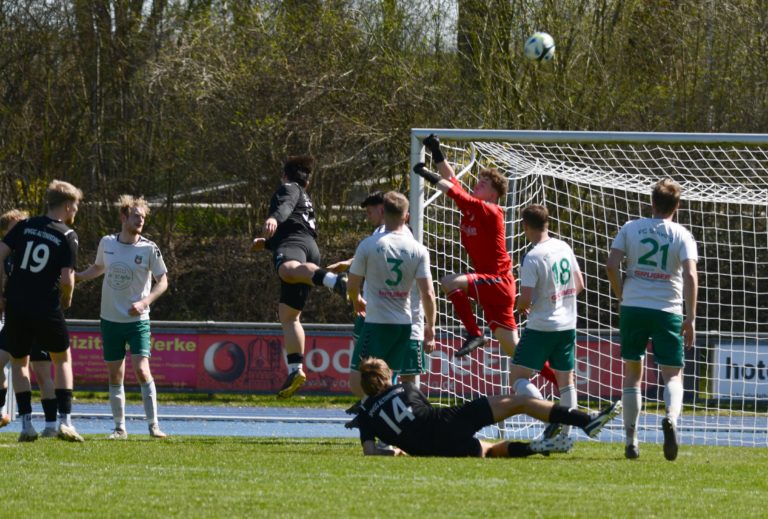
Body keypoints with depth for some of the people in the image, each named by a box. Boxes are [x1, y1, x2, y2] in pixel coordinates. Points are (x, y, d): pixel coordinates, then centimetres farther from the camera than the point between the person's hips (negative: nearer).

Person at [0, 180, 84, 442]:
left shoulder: (25, 226, 6)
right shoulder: (67, 236, -4)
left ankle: (26, 423, 8)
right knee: (62, 359, 18)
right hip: (47, 309, -2)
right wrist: (66, 300, 9)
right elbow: (67, 279, -12)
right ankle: (65, 421, 8)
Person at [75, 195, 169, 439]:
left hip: (137, 320, -3)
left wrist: (144, 302, -17)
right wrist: (78, 276, 4)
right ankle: (119, 427, 14)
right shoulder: (107, 243, 2)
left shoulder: (149, 249, -7)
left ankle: (153, 425, -9)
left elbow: (162, 281, -3)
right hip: (110, 319, 3)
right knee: (115, 375, 6)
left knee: (141, 370, -16)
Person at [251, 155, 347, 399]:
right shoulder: (306, 201, 41)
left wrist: (274, 219, -31)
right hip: (310, 249, 9)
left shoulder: (289, 189, 14)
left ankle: (334, 280, -74)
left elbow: (286, 206, -11)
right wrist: (266, 243, 63)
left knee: (289, 269, -45)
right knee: (288, 315, 13)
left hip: (293, 242, -9)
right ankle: (295, 371, 5)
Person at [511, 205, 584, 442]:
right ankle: (565, 434, 12)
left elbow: (526, 299, -20)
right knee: (566, 380, 13)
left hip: (540, 326, -7)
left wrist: (520, 305, 2)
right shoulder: (564, 248, 3)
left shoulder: (532, 258, -17)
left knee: (518, 377, -1)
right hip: (568, 324, 7)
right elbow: (579, 285, 11)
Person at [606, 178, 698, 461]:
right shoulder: (682, 235, 0)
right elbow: (690, 275, -11)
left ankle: (631, 439, 11)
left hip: (633, 309, 1)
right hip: (668, 311, -1)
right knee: (673, 376, 3)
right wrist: (690, 318, -9)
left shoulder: (631, 228, 4)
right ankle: (671, 416, -29)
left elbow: (611, 265, -3)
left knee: (632, 373, 15)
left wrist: (622, 297, 11)